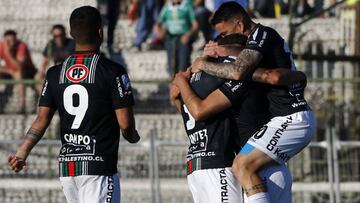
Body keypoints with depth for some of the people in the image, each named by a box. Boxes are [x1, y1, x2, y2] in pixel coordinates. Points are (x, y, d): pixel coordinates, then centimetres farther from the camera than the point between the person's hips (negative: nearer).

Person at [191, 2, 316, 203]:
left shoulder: (262, 35, -11)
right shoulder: (267, 37, 19)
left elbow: (238, 72, -25)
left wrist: (204, 64, -11)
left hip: (290, 120, -11)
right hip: (303, 120, 11)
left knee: (243, 166, -18)